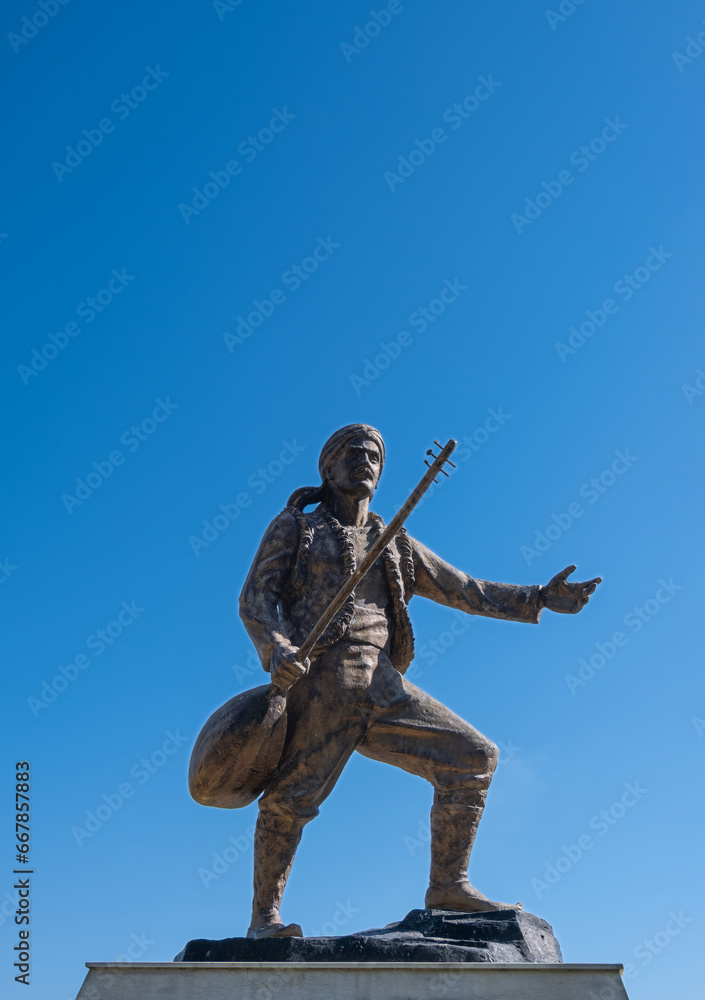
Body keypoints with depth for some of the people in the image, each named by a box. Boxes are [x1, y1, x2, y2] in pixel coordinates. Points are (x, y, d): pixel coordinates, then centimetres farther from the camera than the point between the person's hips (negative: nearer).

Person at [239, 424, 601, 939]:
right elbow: (255, 597, 1)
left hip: (382, 689, 5)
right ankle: (264, 918, 12)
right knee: (289, 799, -6)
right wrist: (276, 649, -19)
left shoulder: (395, 545, 22)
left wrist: (539, 598, 12)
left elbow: (466, 591, 22)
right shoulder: (295, 527, 11)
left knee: (473, 757, -2)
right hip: (317, 684, -4)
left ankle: (449, 886, 7)